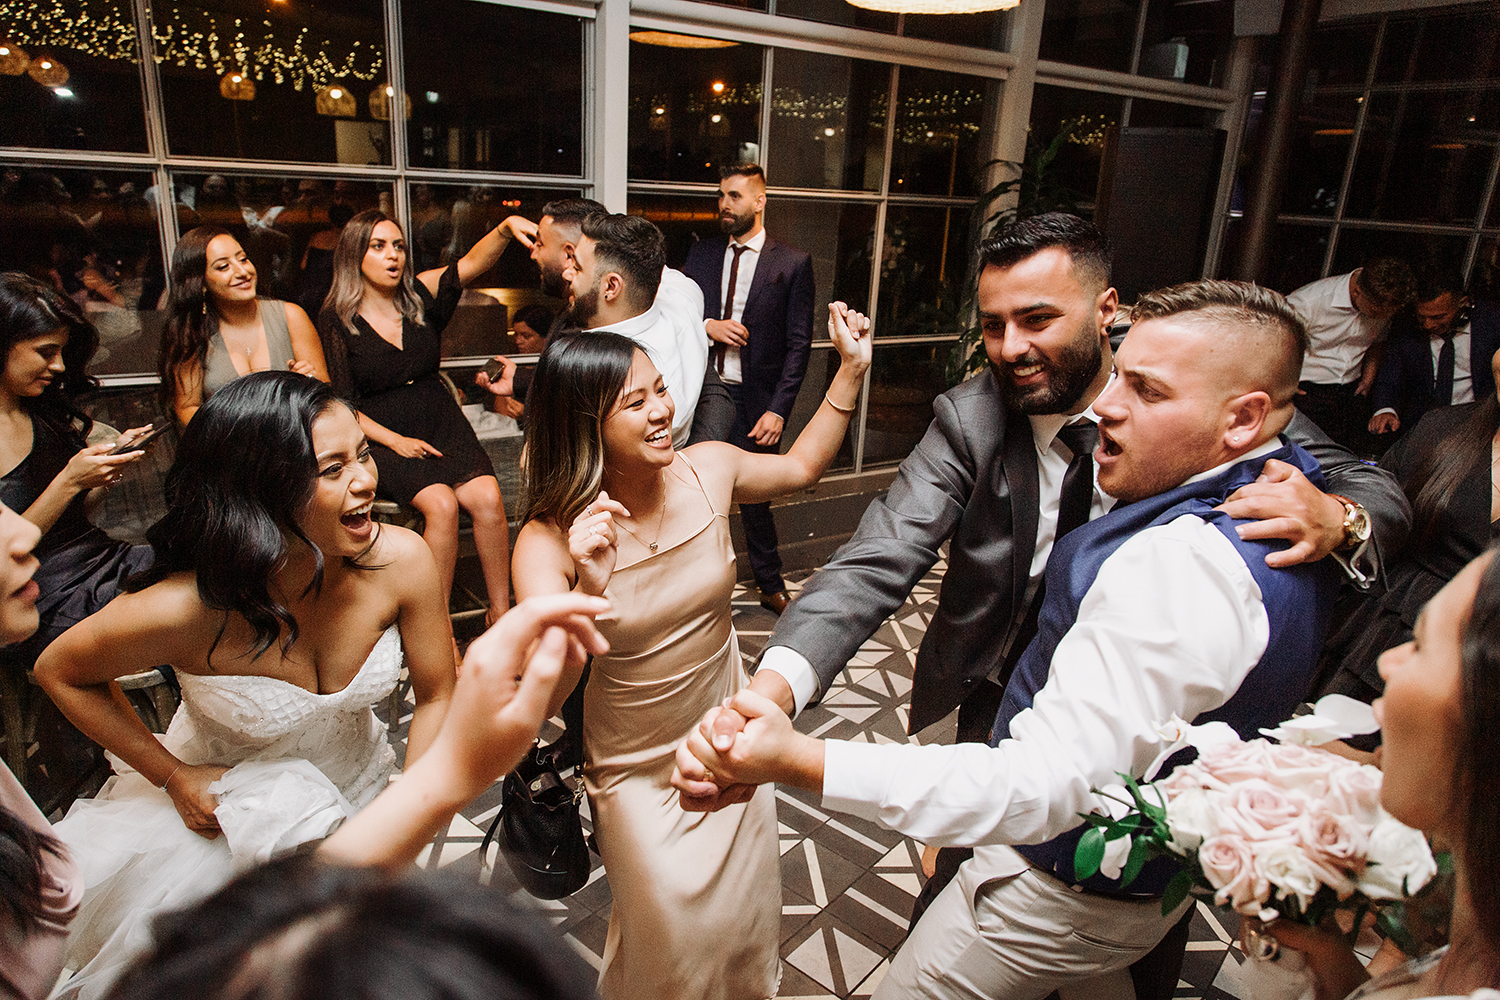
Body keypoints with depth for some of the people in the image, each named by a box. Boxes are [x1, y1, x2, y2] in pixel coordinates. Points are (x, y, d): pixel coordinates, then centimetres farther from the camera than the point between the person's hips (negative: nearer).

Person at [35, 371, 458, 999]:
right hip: (223, 804, -2)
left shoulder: (401, 560, -27)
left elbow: (437, 696, -11)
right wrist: (173, 776, -10)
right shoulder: (184, 610, -32)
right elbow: (58, 671, -9)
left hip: (360, 790, 2)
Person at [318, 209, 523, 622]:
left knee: (488, 497, -23)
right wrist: (395, 441, -13)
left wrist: (505, 230, -29)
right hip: (382, 436, -3)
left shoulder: (419, 294, 8)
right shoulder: (335, 320, 1)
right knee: (441, 503, -29)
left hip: (441, 424, 3)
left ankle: (500, 612, -12)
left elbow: (472, 262, -8)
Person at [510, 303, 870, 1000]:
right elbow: (543, 693, -32)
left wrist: (851, 371, -1)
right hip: (637, 772, -3)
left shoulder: (708, 470, -15)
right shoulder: (549, 542, -25)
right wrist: (589, 591, -48)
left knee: (746, 920, 24)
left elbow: (802, 466, 5)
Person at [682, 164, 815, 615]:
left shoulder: (792, 262, -2)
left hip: (755, 400, -3)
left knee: (755, 497, 10)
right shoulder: (701, 253, 10)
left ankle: (771, 586, 30)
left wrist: (778, 409, -13)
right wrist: (707, 325, -9)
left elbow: (798, 344, -5)